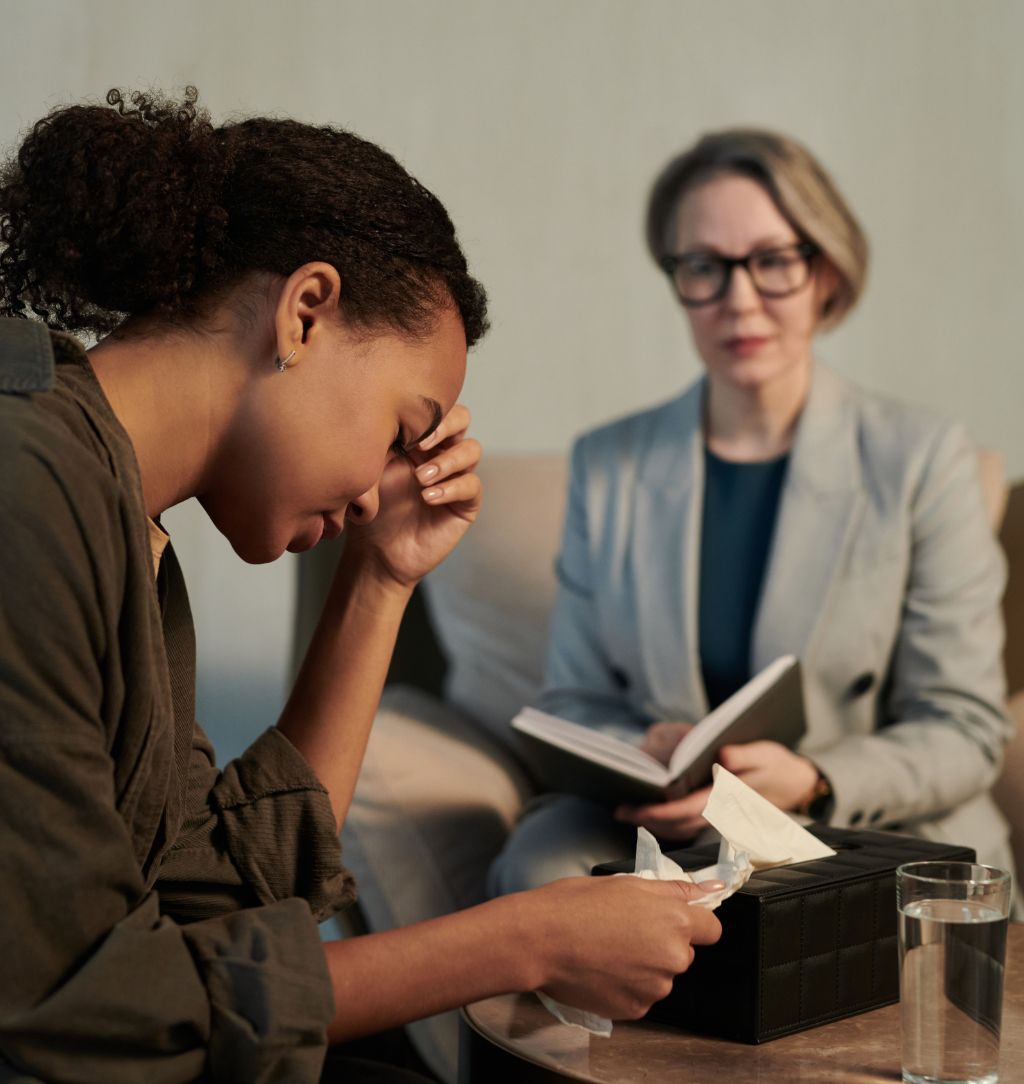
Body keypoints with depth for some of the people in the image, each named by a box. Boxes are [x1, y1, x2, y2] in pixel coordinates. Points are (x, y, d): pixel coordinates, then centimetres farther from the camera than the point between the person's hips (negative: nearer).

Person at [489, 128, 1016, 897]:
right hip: (662, 829, 3)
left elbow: (965, 732, -2)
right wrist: (642, 760, -14)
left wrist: (811, 781, -22)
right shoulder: (607, 465, 9)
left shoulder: (922, 459, 0)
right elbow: (575, 701, 11)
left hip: (873, 835, -3)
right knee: (541, 863, -29)